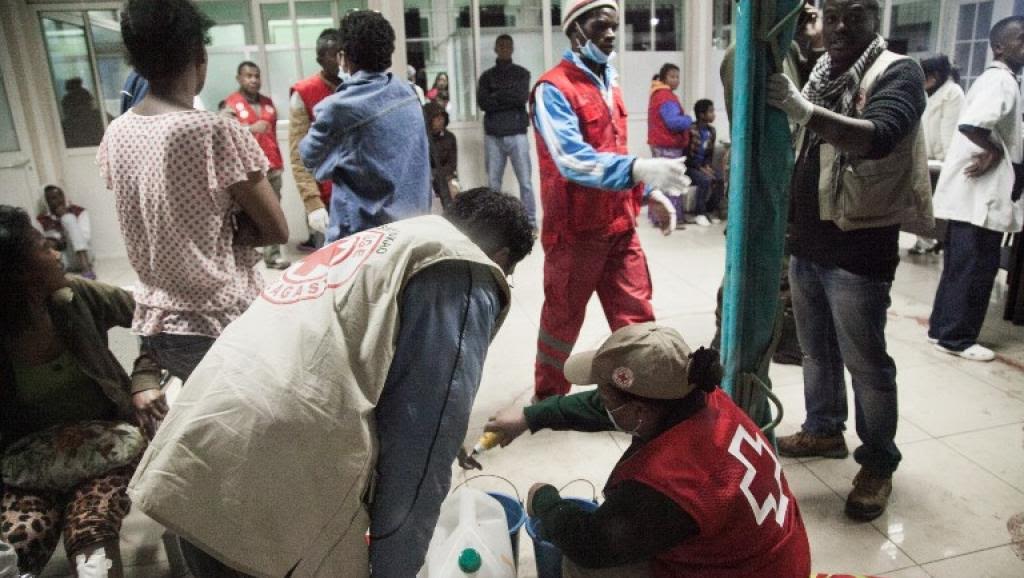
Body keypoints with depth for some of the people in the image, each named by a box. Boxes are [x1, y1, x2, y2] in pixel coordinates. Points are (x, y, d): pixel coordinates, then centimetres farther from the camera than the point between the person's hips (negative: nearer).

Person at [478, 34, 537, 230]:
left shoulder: (522, 73, 9)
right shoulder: (486, 76, 12)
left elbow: (523, 97, -8)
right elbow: (483, 103, -3)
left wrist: (497, 96, -5)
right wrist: (510, 98, -8)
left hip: (517, 134, -2)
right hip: (493, 136, 2)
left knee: (525, 182, -3)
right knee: (493, 183, 4)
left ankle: (531, 223, 3)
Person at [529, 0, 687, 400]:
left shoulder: (608, 81, 13)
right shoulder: (553, 89, -13)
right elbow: (573, 159, -28)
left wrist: (651, 193, 7)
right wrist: (640, 169, -40)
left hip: (620, 226, 7)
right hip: (575, 232, -6)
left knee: (637, 319, 7)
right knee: (563, 321, 9)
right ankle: (548, 401, 29)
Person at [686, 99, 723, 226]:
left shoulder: (711, 131, 6)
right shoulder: (691, 131, -16)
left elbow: (710, 153, 13)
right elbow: (687, 155, -16)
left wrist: (708, 166, -6)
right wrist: (701, 168, -20)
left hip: (704, 166, 6)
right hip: (690, 167, -6)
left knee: (721, 178, -19)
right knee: (705, 180, -31)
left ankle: (711, 210, -3)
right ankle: (699, 213, -15)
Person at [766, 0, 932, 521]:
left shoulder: (898, 72, -9)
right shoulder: (819, 76, 11)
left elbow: (878, 138, -28)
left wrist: (802, 109, -34)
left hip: (858, 248, -7)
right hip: (806, 243, 7)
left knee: (866, 363, 3)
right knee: (816, 351, 19)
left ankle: (878, 465, 19)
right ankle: (823, 430, 38)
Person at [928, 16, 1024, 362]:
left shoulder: (995, 79, 19)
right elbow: (971, 123, -30)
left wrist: (994, 152, 9)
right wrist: (994, 151, -15)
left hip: (973, 191, 10)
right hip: (980, 192, -10)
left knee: (961, 266, 15)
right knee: (974, 268, -3)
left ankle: (942, 328, 23)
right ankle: (956, 338, 6)